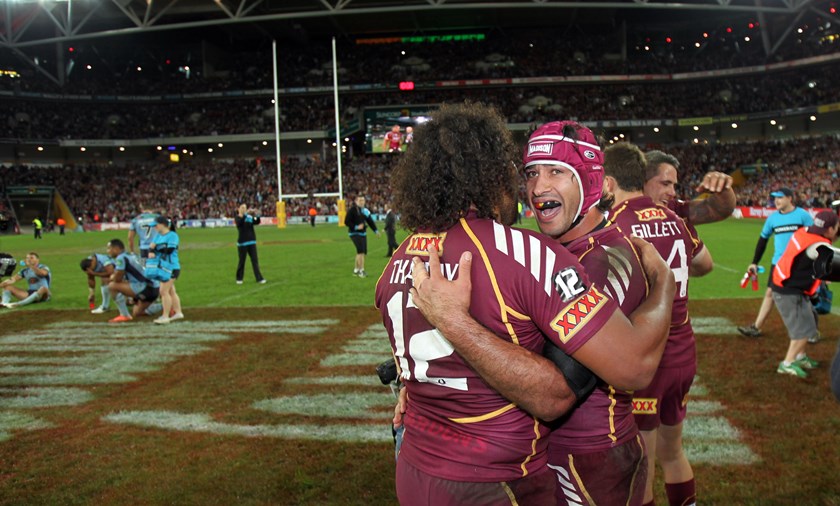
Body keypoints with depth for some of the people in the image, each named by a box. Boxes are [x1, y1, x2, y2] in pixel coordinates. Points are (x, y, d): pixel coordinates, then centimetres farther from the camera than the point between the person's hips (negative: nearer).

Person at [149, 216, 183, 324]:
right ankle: (178, 312, 26)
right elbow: (152, 246, 4)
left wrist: (156, 247, -12)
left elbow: (169, 249, -22)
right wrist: (151, 252, -18)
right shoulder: (158, 235, 12)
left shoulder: (173, 236, -13)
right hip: (162, 267, 9)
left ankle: (165, 316, -7)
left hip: (171, 267, -9)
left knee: (164, 291, -11)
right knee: (171, 291, 16)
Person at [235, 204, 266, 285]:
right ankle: (239, 279, 19)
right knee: (241, 261, 4)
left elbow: (257, 222, -4)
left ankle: (259, 278, 0)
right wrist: (246, 214, -33)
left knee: (255, 260, 0)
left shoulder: (250, 217, 9)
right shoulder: (238, 217, -2)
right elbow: (239, 222, -24)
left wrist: (257, 215, -22)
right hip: (242, 243, -4)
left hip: (252, 242, 4)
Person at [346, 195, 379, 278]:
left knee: (363, 252, 10)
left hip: (363, 233, 7)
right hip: (355, 233, -7)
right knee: (361, 251, -16)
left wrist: (375, 230, 9)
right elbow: (347, 221, -12)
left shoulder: (365, 210, 11)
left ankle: (356, 269, 23)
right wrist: (356, 227, -19)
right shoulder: (352, 210, -10)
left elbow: (370, 221, 17)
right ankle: (361, 270, -8)